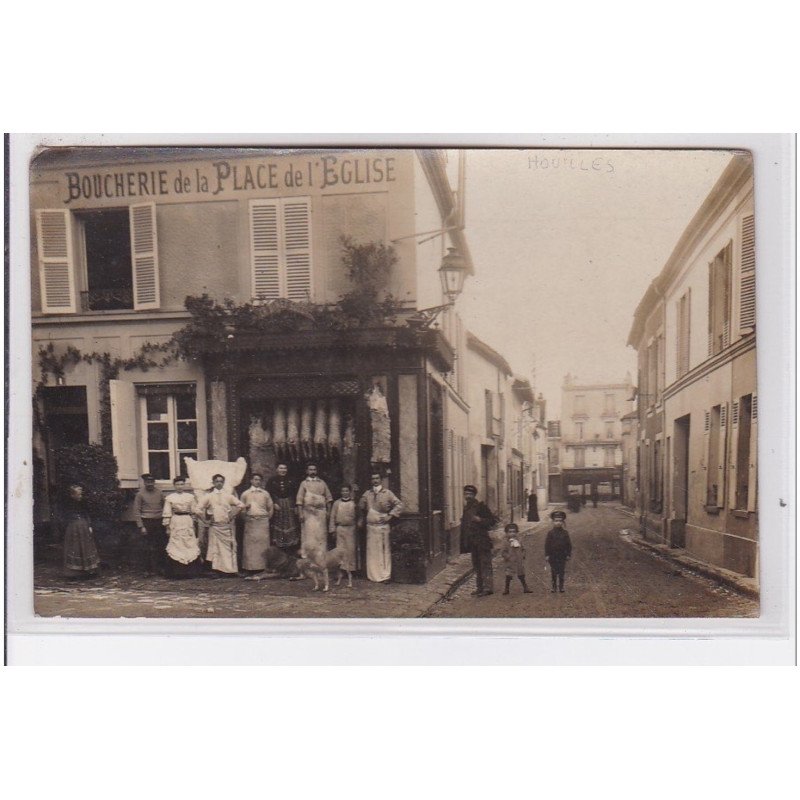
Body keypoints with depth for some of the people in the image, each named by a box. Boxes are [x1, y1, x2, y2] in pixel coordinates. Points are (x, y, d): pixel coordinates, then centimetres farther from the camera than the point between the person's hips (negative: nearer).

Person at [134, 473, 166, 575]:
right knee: (151, 548, -1)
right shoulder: (140, 494, -2)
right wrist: (141, 526, -9)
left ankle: (163, 568, 12)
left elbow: (164, 508, 14)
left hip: (159, 521, 3)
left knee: (162, 546, 2)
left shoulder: (159, 493, 8)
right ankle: (151, 570, 9)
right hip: (147, 523, -3)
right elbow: (136, 512, -3)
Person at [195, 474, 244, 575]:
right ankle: (217, 569, 1)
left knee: (230, 548, 1)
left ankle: (230, 569, 5)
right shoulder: (208, 496, 3)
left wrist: (233, 514, 6)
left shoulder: (228, 496, 8)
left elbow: (241, 505, 12)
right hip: (215, 526, -2)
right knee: (216, 548, -3)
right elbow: (198, 508, -1)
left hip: (227, 526, 2)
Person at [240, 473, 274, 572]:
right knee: (250, 544, -4)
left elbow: (271, 508, 15)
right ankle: (250, 566, -2)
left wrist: (267, 518, 8)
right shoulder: (245, 494, 10)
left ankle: (263, 566, 0)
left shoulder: (265, 493, 11)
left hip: (263, 521, 1)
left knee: (263, 543, -3)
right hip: (250, 521, -1)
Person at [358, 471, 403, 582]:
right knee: (372, 551, 4)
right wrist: (363, 520, 15)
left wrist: (390, 515, -10)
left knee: (385, 550, 0)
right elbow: (361, 507, 21)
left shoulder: (387, 493, -2)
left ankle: (385, 575, 5)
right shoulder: (367, 494, 8)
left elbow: (399, 504, -4)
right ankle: (374, 575, 12)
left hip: (383, 526, -3)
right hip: (371, 526, 3)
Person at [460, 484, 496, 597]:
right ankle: (480, 588, 19)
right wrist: (464, 539, 15)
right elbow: (464, 523, 22)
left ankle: (487, 588, -7)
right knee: (476, 565, 12)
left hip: (482, 540, -8)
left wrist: (480, 520, -21)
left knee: (485, 564, -7)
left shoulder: (481, 506, -7)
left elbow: (491, 521, -7)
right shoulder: (466, 507, 14)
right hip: (472, 541, 8)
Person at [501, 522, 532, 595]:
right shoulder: (506, 543, -5)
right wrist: (508, 557, -18)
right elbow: (503, 552, -9)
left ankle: (525, 588, 20)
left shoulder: (519, 542, 9)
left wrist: (522, 556, 3)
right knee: (508, 576, -1)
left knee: (521, 576, 12)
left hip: (519, 562, 4)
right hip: (510, 563, -4)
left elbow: (523, 550, 19)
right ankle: (507, 589, 9)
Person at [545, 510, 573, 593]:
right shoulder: (550, 532, -1)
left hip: (562, 555, 1)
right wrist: (547, 555, -4)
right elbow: (547, 544, 0)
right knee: (554, 572, 3)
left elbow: (569, 544, 6)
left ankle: (561, 586, 11)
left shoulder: (565, 532, 3)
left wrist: (568, 555, 2)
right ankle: (553, 587, 10)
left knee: (561, 571, 3)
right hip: (553, 556, -1)